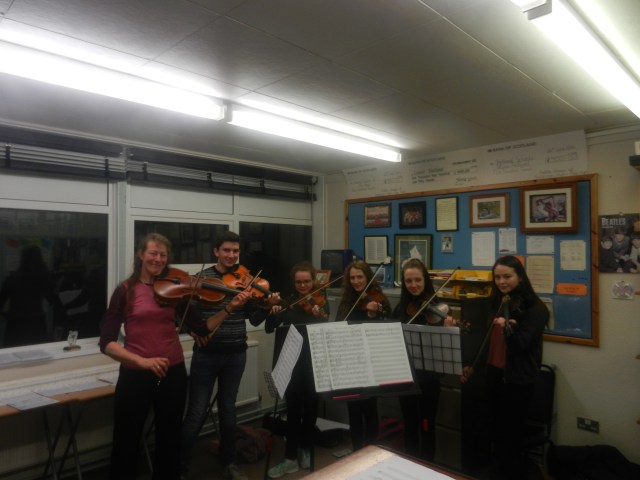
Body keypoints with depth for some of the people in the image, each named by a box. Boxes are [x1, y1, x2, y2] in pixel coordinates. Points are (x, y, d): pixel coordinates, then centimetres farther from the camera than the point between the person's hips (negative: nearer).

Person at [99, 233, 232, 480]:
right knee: (126, 445, 12)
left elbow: (202, 328, -1)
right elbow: (106, 342, -10)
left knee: (169, 441, 18)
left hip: (172, 374, 2)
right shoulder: (125, 291, -5)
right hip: (135, 375, -2)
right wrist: (142, 360, -23)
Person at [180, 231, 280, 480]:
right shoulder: (202, 278, -6)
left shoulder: (245, 280, 0)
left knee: (228, 409, 16)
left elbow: (254, 320, -1)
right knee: (196, 413, 4)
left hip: (235, 354, 2)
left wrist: (267, 305, -18)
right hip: (206, 354, -2)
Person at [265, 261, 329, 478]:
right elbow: (269, 328, -1)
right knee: (293, 407, 0)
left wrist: (319, 315, -32)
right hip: (292, 361, 1)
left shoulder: (321, 302, -1)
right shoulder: (288, 302, 3)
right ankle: (291, 457, 11)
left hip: (313, 361, 0)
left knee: (310, 405, 10)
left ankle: (305, 449, 30)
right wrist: (273, 313, -20)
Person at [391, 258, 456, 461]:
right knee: (409, 424, 16)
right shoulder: (401, 307, 5)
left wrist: (447, 329, -33)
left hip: (428, 374, -4)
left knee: (427, 424, 7)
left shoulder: (437, 307, -8)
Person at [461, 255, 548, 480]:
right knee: (496, 432, 17)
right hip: (494, 374, 7)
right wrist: (473, 365, 12)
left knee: (508, 436, 0)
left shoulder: (535, 308, -13)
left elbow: (521, 345, -22)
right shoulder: (497, 303, 7)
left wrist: (507, 328, -39)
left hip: (518, 380, -7)